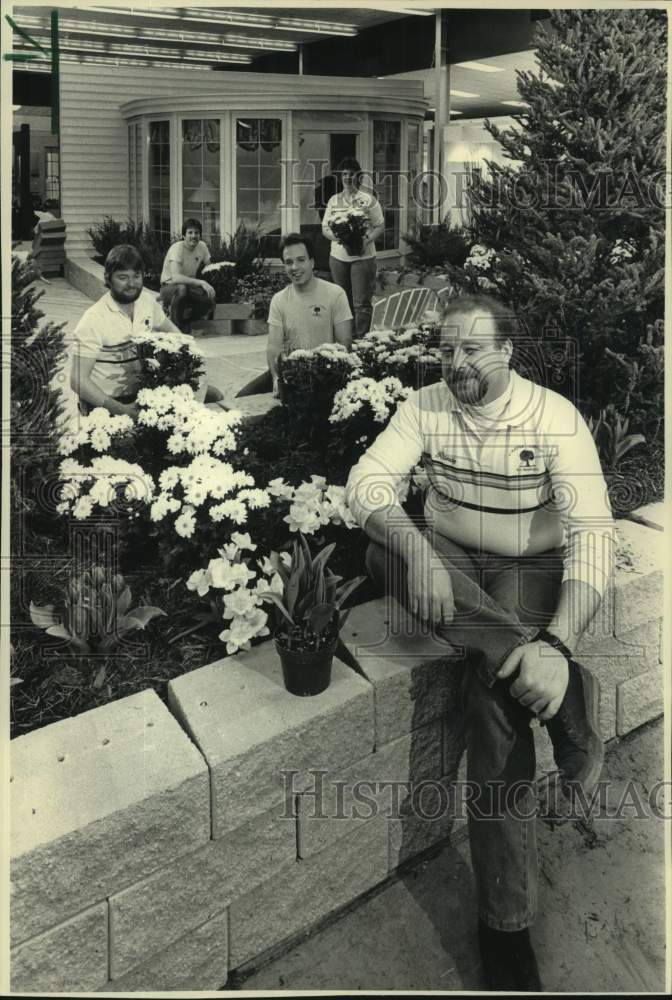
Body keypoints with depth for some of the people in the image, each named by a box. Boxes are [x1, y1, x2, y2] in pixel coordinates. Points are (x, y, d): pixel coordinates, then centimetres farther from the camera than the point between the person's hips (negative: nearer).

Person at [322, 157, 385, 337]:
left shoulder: (368, 199, 1)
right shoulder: (334, 200, 10)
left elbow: (380, 227, 1)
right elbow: (325, 228, 11)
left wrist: (367, 239, -17)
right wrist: (335, 236, -11)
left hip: (363, 256, -3)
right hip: (338, 256, 3)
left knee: (362, 302, -7)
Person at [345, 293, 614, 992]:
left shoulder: (555, 417, -13)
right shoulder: (424, 407, -4)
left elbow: (591, 533, -22)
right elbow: (366, 481, -16)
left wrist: (558, 641, -37)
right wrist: (418, 552, -37)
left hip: (527, 570, -3)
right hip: (445, 562, 3)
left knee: (494, 689, -31)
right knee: (382, 547, -31)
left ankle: (506, 926, -18)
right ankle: (565, 695, -33)